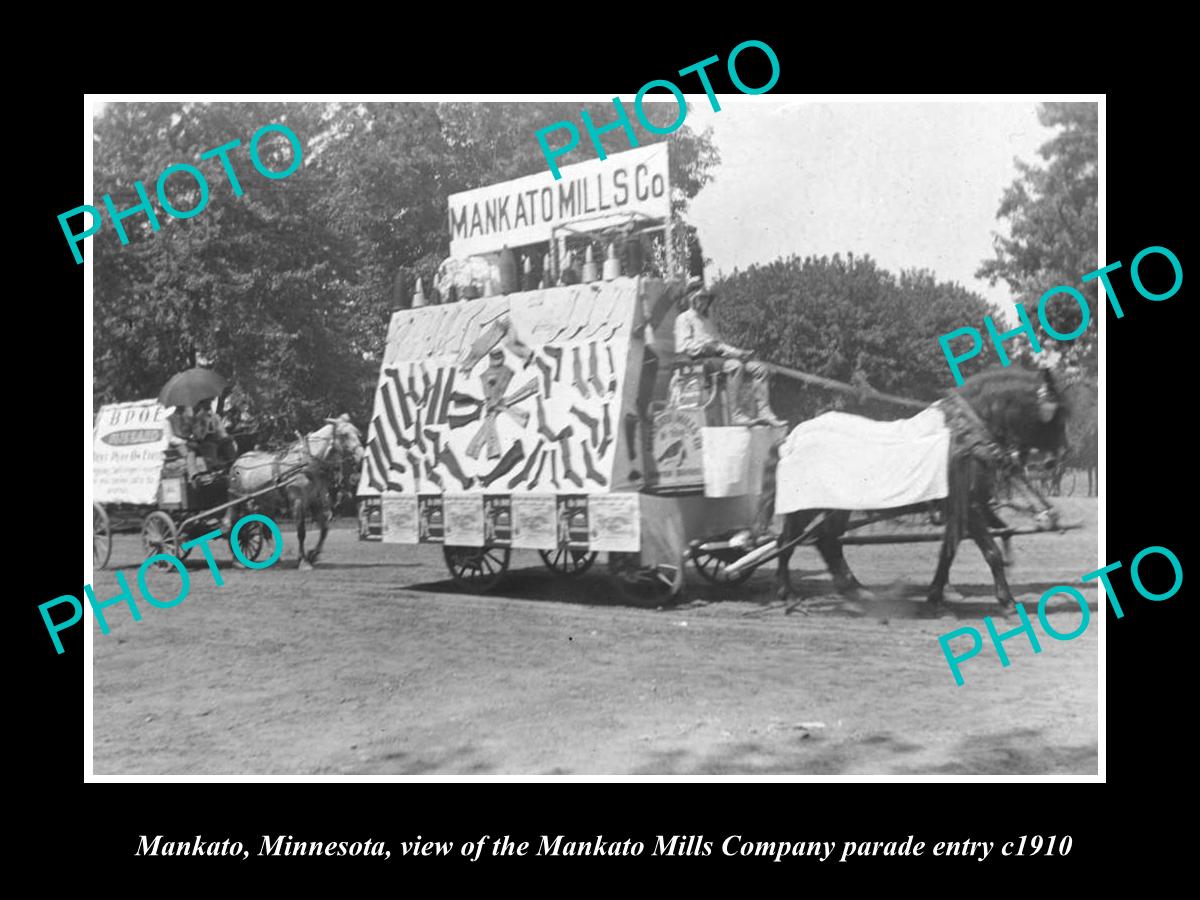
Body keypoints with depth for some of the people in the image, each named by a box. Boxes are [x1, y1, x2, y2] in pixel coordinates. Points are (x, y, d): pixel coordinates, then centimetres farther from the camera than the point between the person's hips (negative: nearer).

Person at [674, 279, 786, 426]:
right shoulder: (684, 319, 8)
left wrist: (740, 352, 3)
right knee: (735, 365, -36)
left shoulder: (710, 323, 33)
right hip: (699, 361, -8)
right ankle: (738, 414, -39)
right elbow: (683, 347, -7)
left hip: (717, 357, 8)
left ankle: (764, 412, -22)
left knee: (759, 368, -10)